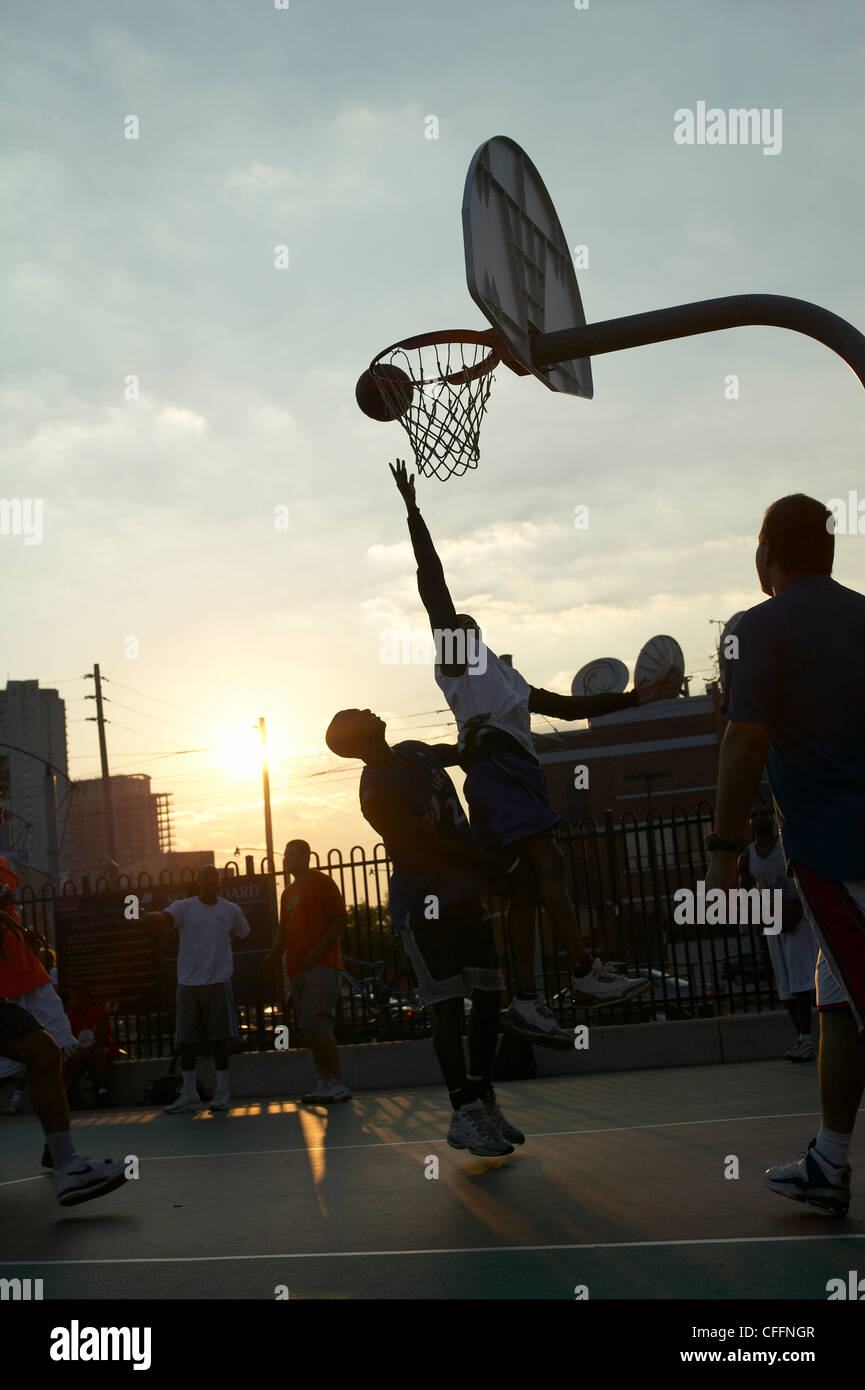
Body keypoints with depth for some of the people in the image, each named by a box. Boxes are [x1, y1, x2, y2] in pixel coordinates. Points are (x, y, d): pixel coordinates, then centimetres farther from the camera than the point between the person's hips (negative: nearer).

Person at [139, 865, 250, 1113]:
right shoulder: (184, 907, -1)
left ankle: (222, 1092, 10)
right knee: (186, 1040, 5)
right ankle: (189, 1094, 15)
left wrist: (221, 947, 10)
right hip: (187, 983, 0)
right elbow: (164, 918, -21)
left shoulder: (231, 910, 4)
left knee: (219, 1037, 1)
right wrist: (147, 917, -43)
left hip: (218, 983, 0)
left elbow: (243, 934, 23)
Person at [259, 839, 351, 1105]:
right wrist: (273, 956, 6)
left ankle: (337, 1084, -16)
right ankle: (324, 1084, 10)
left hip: (321, 964, -8)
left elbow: (341, 917, -9)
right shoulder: (288, 893, 22)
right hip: (296, 969, 8)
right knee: (310, 1028, 6)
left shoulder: (320, 881, -1)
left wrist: (317, 950, -17)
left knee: (316, 1022, -17)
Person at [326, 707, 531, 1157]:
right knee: (448, 1005, -9)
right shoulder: (378, 793, -20)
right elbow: (437, 846, -24)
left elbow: (455, 753, 32)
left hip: (464, 894, 8)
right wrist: (503, 864, -22)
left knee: (489, 995, 7)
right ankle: (464, 1114, -5)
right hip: (423, 905, -8)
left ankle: (484, 1099, 17)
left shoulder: (414, 752, 7)